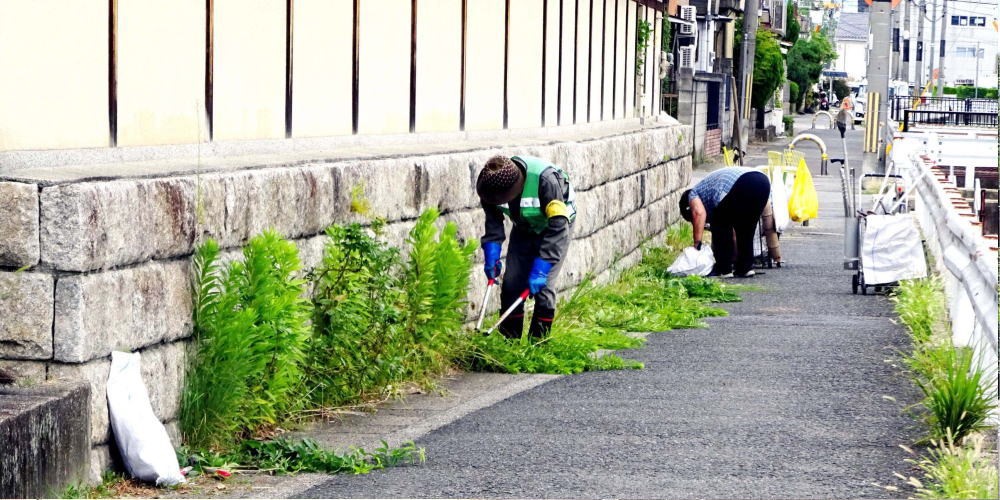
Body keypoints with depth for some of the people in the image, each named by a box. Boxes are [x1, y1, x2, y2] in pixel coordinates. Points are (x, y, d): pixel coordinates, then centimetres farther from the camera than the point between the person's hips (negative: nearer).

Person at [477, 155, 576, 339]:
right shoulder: (493, 184, -22)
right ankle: (510, 341, 9)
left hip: (553, 228, -5)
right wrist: (491, 257, -15)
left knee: (541, 286, -16)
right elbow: (493, 220, -5)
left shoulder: (544, 179, -39)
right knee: (511, 283, -3)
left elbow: (557, 226, -36)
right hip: (523, 229, 5)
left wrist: (540, 269, -38)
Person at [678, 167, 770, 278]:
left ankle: (724, 269, 11)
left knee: (720, 225, 10)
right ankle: (745, 267, 22)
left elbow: (699, 212, -2)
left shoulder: (693, 194, 21)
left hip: (741, 185, -8)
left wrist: (697, 242, 1)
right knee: (744, 229, 24)